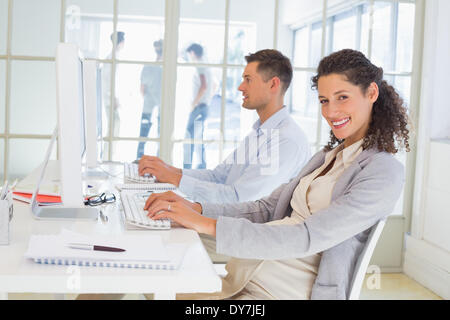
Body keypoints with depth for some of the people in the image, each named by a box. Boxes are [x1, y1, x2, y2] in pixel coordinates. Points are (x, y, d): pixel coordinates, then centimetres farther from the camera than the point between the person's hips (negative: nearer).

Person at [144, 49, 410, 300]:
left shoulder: (384, 172, -10)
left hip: (284, 292, -7)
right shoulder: (326, 158, 18)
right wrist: (196, 209, -3)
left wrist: (208, 225, -23)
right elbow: (267, 209, 13)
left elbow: (307, 239, -20)